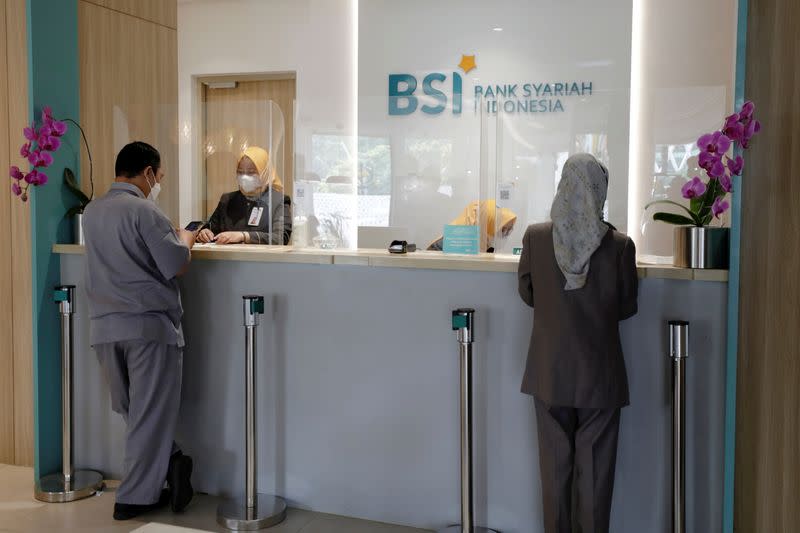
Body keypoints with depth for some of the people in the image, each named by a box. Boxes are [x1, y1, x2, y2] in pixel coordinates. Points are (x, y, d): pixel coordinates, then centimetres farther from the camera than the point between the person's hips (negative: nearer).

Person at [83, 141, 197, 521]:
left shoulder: (92, 212, 11)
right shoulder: (144, 211, -11)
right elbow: (176, 265, -14)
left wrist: (167, 237, 22)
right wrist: (185, 240, 6)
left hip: (103, 327, 7)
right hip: (149, 325, -6)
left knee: (130, 410, 17)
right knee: (150, 413, 4)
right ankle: (137, 497, 10)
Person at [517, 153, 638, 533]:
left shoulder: (536, 237, -9)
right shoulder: (619, 245, -12)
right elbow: (627, 308, 0)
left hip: (550, 372, 1)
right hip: (600, 373, -1)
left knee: (555, 462, 14)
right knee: (595, 466, 10)